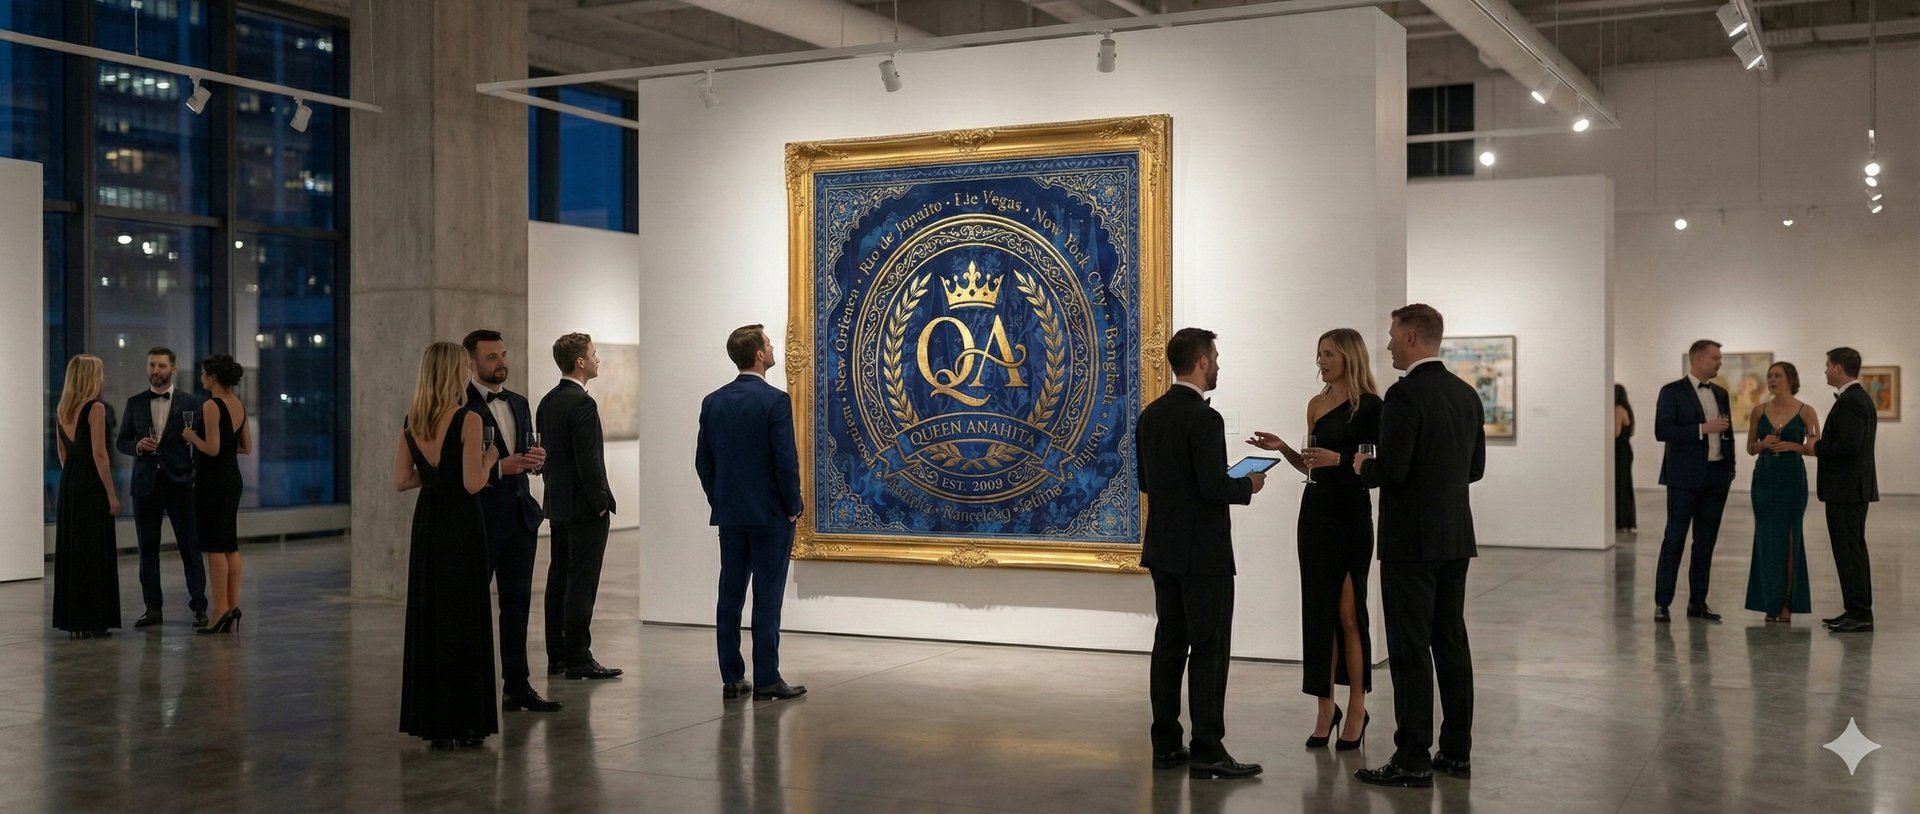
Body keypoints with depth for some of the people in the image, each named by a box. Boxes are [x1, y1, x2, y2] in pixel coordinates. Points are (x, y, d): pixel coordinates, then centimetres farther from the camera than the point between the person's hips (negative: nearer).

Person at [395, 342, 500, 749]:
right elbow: (473, 483, -17)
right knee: (464, 617, 1)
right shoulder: (468, 420, -14)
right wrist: (488, 460, 2)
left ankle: (431, 722, 15)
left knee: (426, 615, 10)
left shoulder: (411, 422, 5)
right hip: (461, 522, -6)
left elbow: (402, 480, 7)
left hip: (427, 522, 6)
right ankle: (464, 722, 5)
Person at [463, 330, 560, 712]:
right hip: (480, 519, -7)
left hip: (520, 517, 7)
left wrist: (536, 459, -3)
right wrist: (498, 468, -23)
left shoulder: (518, 403, 14)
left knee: (517, 604, 10)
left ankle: (517, 687, 17)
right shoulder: (460, 406, -9)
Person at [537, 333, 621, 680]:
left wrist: (556, 493, 18)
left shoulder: (548, 402, 11)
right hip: (584, 506, -9)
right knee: (581, 583, -6)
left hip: (558, 503, 9)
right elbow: (588, 459, -20)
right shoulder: (581, 403, -17)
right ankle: (578, 659, -3)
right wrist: (600, 501, -13)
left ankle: (557, 657, 16)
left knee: (559, 579, 11)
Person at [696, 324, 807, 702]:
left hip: (729, 515, 6)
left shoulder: (713, 402, 5)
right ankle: (766, 680, 1)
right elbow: (786, 461, -15)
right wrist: (793, 508, -4)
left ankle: (732, 678, 12)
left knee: (730, 596, 8)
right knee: (767, 597, -1)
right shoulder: (775, 400, -13)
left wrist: (720, 503, 17)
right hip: (770, 514, -6)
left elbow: (703, 461, 9)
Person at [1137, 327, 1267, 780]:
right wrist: (1248, 486, -3)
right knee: (1209, 651, -3)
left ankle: (1166, 745, 15)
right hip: (1203, 553, -8)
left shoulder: (1151, 415, 8)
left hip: (1163, 550, 8)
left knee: (1169, 645, 11)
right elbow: (1214, 487, -22)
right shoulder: (1203, 418, -18)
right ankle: (1207, 752, -1)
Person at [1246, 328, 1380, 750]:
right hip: (1316, 512, 6)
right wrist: (1283, 448, 2)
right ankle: (1326, 708, 14)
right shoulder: (1317, 405, 12)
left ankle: (1357, 709, 10)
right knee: (1318, 611, 7)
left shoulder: (1370, 406, -8)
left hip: (1352, 514, -6)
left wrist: (1340, 459, -23)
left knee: (1348, 612, -1)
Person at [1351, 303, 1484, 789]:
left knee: (1410, 651, -4)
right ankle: (1457, 751, 19)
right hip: (1456, 537, 8)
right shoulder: (1466, 394, 10)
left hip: (1411, 540, -8)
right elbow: (1475, 468, 16)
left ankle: (1413, 761, 0)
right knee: (1451, 643, 13)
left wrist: (1363, 467, -2)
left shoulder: (1405, 395, -16)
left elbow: (1392, 470, -21)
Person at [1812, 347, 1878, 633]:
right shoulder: (1861, 398, 16)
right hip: (1856, 488, 11)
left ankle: (1859, 615, -5)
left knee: (1849, 551, -7)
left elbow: (1849, 445, -26)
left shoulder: (1849, 401, -17)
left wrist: (1819, 448, -12)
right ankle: (1858, 611, 20)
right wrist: (1823, 446, 11)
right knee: (1853, 550, 14)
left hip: (1846, 489, -11)